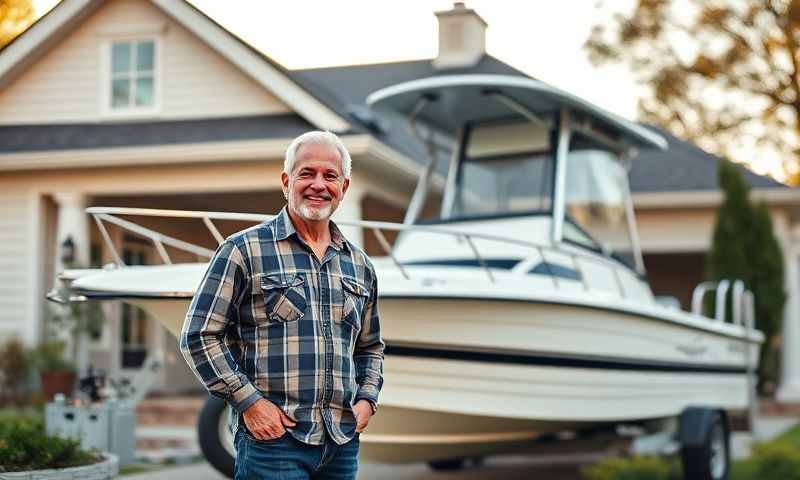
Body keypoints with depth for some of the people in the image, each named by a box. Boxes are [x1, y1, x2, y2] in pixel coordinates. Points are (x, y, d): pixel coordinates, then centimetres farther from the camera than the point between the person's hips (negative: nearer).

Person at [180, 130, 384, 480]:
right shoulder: (244, 250, -2)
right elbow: (199, 335, -5)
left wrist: (367, 398, 8)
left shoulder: (359, 265, 14)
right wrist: (248, 401, -11)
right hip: (272, 439, -5)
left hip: (343, 444, 5)